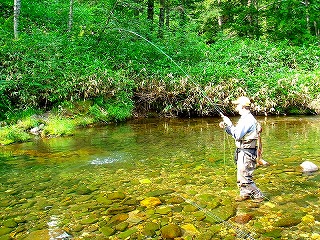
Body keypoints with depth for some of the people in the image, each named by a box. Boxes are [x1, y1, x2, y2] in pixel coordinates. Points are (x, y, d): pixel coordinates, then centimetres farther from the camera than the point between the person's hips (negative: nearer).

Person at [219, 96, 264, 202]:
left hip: (246, 153, -10)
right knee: (241, 175, 19)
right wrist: (226, 127, 8)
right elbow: (236, 133, 20)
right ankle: (245, 193, 32)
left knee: (244, 176, -6)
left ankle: (258, 195, 8)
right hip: (241, 151, 10)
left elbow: (237, 135, -25)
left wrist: (229, 123, -17)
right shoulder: (244, 118, 14)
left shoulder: (248, 119, -20)